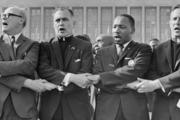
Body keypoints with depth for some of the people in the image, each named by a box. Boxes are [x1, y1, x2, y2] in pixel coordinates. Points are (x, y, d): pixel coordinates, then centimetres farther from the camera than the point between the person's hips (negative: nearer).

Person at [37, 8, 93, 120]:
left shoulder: (85, 46, 5)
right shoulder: (45, 46, 8)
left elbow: (85, 75, -5)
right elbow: (43, 69, -9)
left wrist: (60, 86, -12)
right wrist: (68, 77, -21)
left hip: (77, 108, -1)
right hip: (50, 107, 1)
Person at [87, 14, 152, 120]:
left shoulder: (143, 49, 4)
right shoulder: (103, 53, 11)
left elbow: (135, 70, -14)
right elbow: (97, 81, -1)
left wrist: (101, 77, -13)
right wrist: (128, 85, -13)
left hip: (135, 109, -1)